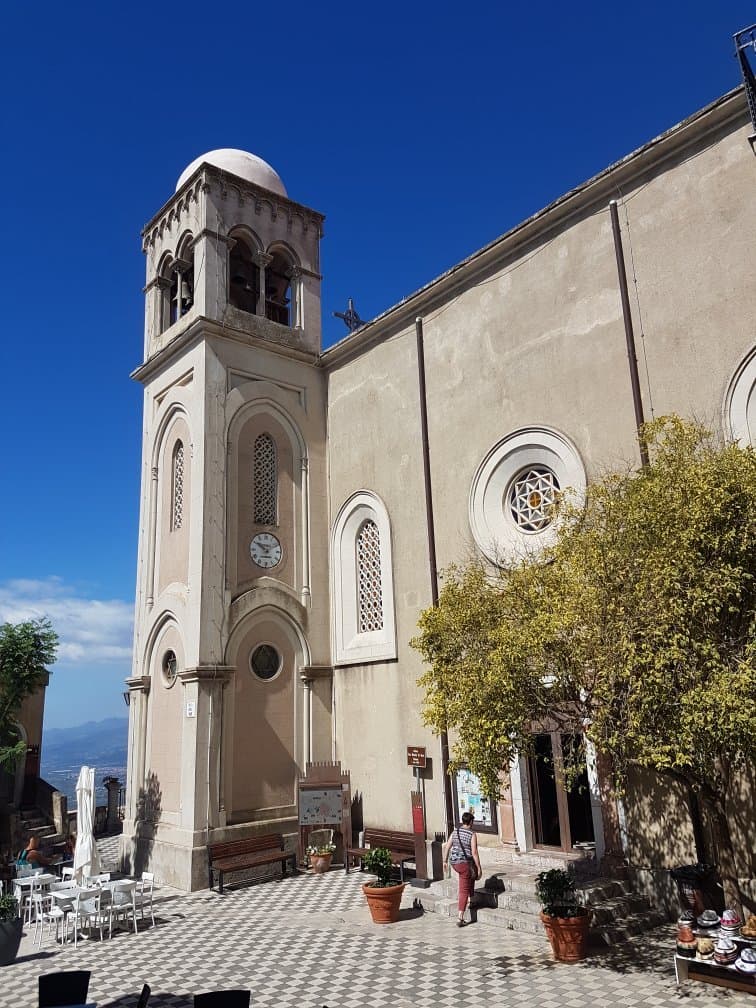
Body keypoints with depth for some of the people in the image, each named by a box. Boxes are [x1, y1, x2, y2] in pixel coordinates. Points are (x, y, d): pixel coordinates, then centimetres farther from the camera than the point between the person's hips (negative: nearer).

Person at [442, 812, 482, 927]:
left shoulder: (454, 832, 3)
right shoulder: (472, 835, -13)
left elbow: (447, 847, 3)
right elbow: (474, 853, -16)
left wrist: (445, 861, 12)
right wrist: (479, 868, -7)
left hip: (454, 862, 6)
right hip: (465, 863, -6)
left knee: (472, 874, 35)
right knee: (464, 891, 1)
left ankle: (471, 898, 39)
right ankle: (460, 918, -1)